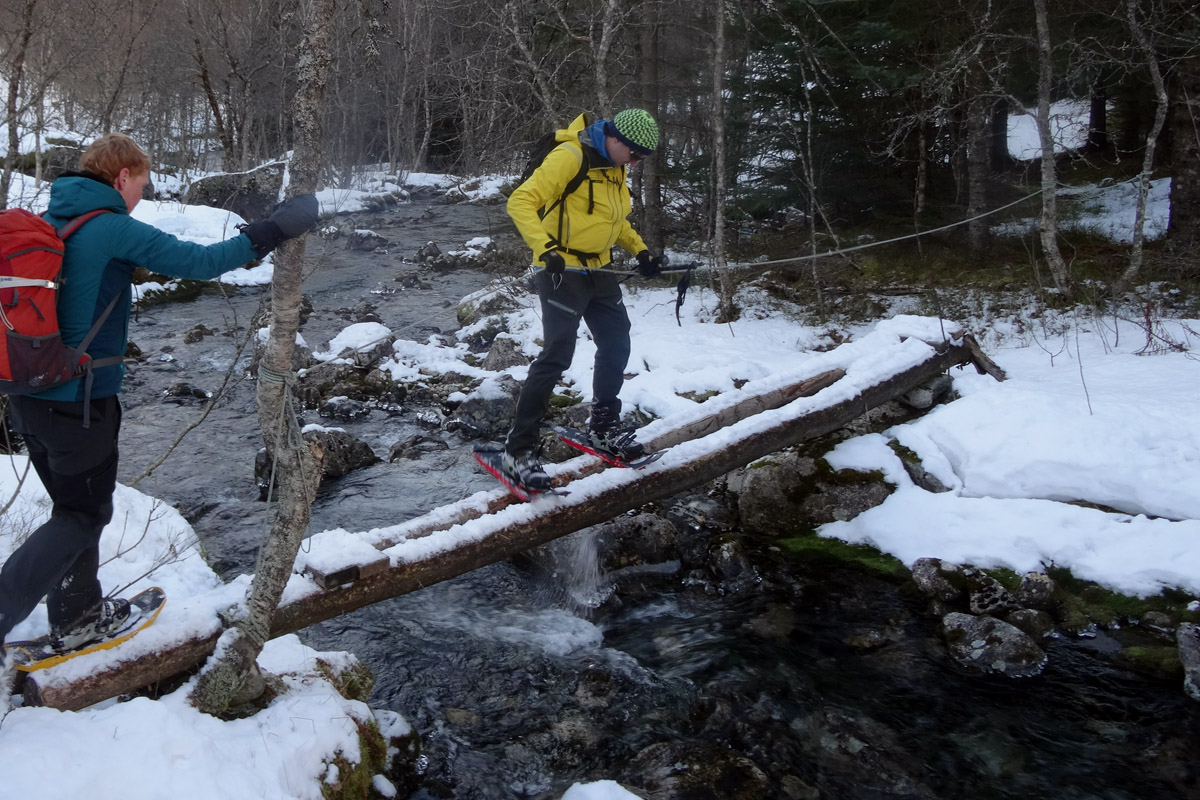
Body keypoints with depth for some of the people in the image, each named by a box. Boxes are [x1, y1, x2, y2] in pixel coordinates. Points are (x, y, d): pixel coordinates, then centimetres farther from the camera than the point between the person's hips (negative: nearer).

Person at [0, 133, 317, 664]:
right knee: (83, 516, 7)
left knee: (73, 505, 21)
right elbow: (197, 262, -20)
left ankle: (77, 618, 32)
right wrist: (272, 231, -13)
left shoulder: (46, 221, 8)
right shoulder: (112, 228, -16)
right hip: (80, 401, -8)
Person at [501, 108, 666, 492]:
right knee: (557, 355, -14)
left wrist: (639, 249, 12)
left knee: (616, 346, 14)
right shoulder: (569, 157, -17)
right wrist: (545, 248, -35)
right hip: (562, 271, -9)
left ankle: (604, 424, 34)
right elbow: (521, 202, -23)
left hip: (599, 272, 9)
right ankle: (518, 448, -7)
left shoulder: (614, 166, 10)